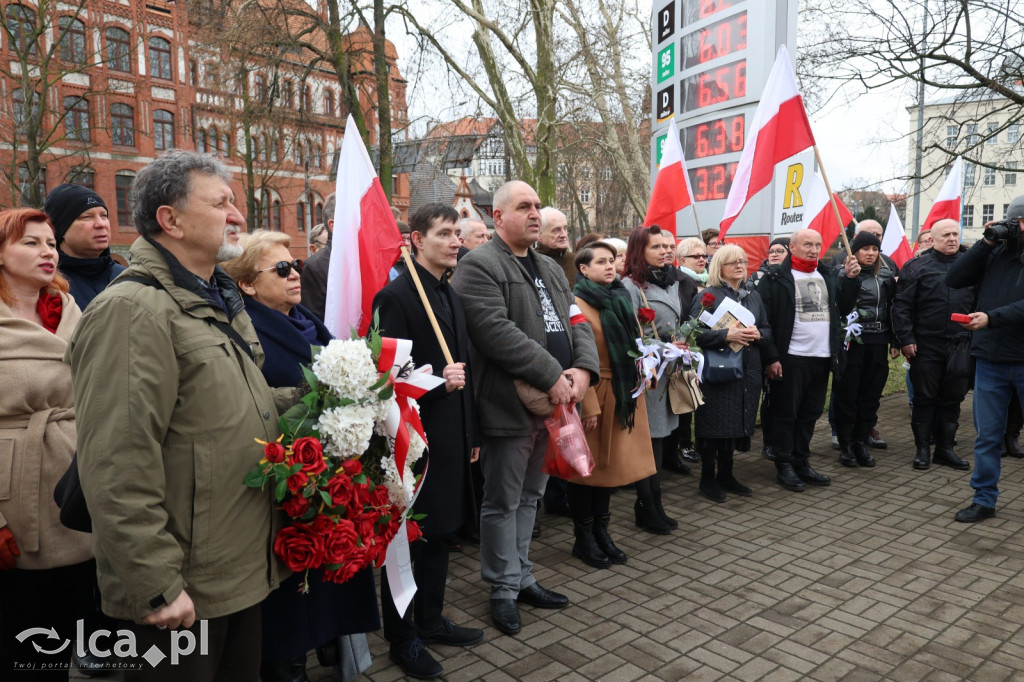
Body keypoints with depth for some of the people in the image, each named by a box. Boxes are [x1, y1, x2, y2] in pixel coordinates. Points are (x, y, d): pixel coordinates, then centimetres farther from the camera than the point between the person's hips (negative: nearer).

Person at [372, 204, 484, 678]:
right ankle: (402, 639, 24)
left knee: (440, 532, 19)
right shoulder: (397, 295, -14)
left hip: (451, 438, 8)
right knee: (408, 541, 6)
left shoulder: (451, 296, 13)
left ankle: (431, 620, 37)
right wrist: (438, 381, -27)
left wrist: (471, 434, 17)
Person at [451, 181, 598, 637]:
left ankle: (522, 577, 33)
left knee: (529, 497, 19)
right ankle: (504, 589, 22)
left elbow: (577, 322, 13)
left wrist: (583, 368, -7)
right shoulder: (479, 266, -11)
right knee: (504, 502, 6)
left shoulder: (552, 270, 17)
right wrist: (552, 376, -22)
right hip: (510, 406, -8)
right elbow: (496, 331, -23)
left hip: (552, 403, 8)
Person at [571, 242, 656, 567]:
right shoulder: (578, 303, -11)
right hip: (594, 394, -7)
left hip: (624, 393, 7)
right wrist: (589, 405, -21)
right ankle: (583, 538, 18)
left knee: (610, 462, 14)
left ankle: (601, 531, 27)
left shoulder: (620, 298, 13)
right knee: (588, 465, 4)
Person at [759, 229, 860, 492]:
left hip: (822, 357, 6)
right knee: (787, 413, 3)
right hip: (791, 358, -6)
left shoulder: (828, 275, 13)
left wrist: (850, 279, 2)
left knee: (810, 414, 13)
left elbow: (843, 309, 15)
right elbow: (763, 319, -11)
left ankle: (801, 462, 25)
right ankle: (784, 466, 14)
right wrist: (771, 357, -15)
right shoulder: (776, 278, -7)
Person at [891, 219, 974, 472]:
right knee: (924, 398, 5)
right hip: (926, 345, -3)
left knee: (952, 399, 10)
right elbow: (901, 305, -5)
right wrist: (905, 339, -11)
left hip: (961, 345, 3)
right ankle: (922, 449, 15)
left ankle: (945, 448, 22)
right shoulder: (917, 266, -1)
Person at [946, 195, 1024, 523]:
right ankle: (984, 500, 21)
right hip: (989, 360, 3)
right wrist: (987, 243, -7)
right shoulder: (995, 254, 6)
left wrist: (991, 318, -26)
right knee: (987, 436, 10)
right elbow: (954, 279, -4)